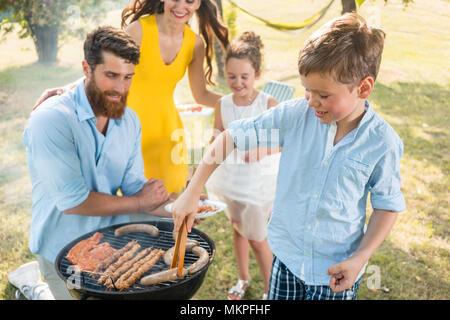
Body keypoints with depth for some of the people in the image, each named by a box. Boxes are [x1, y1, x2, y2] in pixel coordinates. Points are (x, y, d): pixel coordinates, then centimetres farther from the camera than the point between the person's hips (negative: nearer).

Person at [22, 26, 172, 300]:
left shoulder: (129, 120, 0)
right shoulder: (50, 119, -20)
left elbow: (134, 186, -3)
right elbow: (72, 201, -24)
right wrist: (139, 202, -13)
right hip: (65, 252, -5)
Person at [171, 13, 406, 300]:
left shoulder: (383, 142, -15)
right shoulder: (296, 115, -14)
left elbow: (388, 205, -4)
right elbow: (232, 137, -10)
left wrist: (360, 258, -13)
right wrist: (192, 193, -12)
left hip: (337, 268, -1)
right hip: (287, 255, 2)